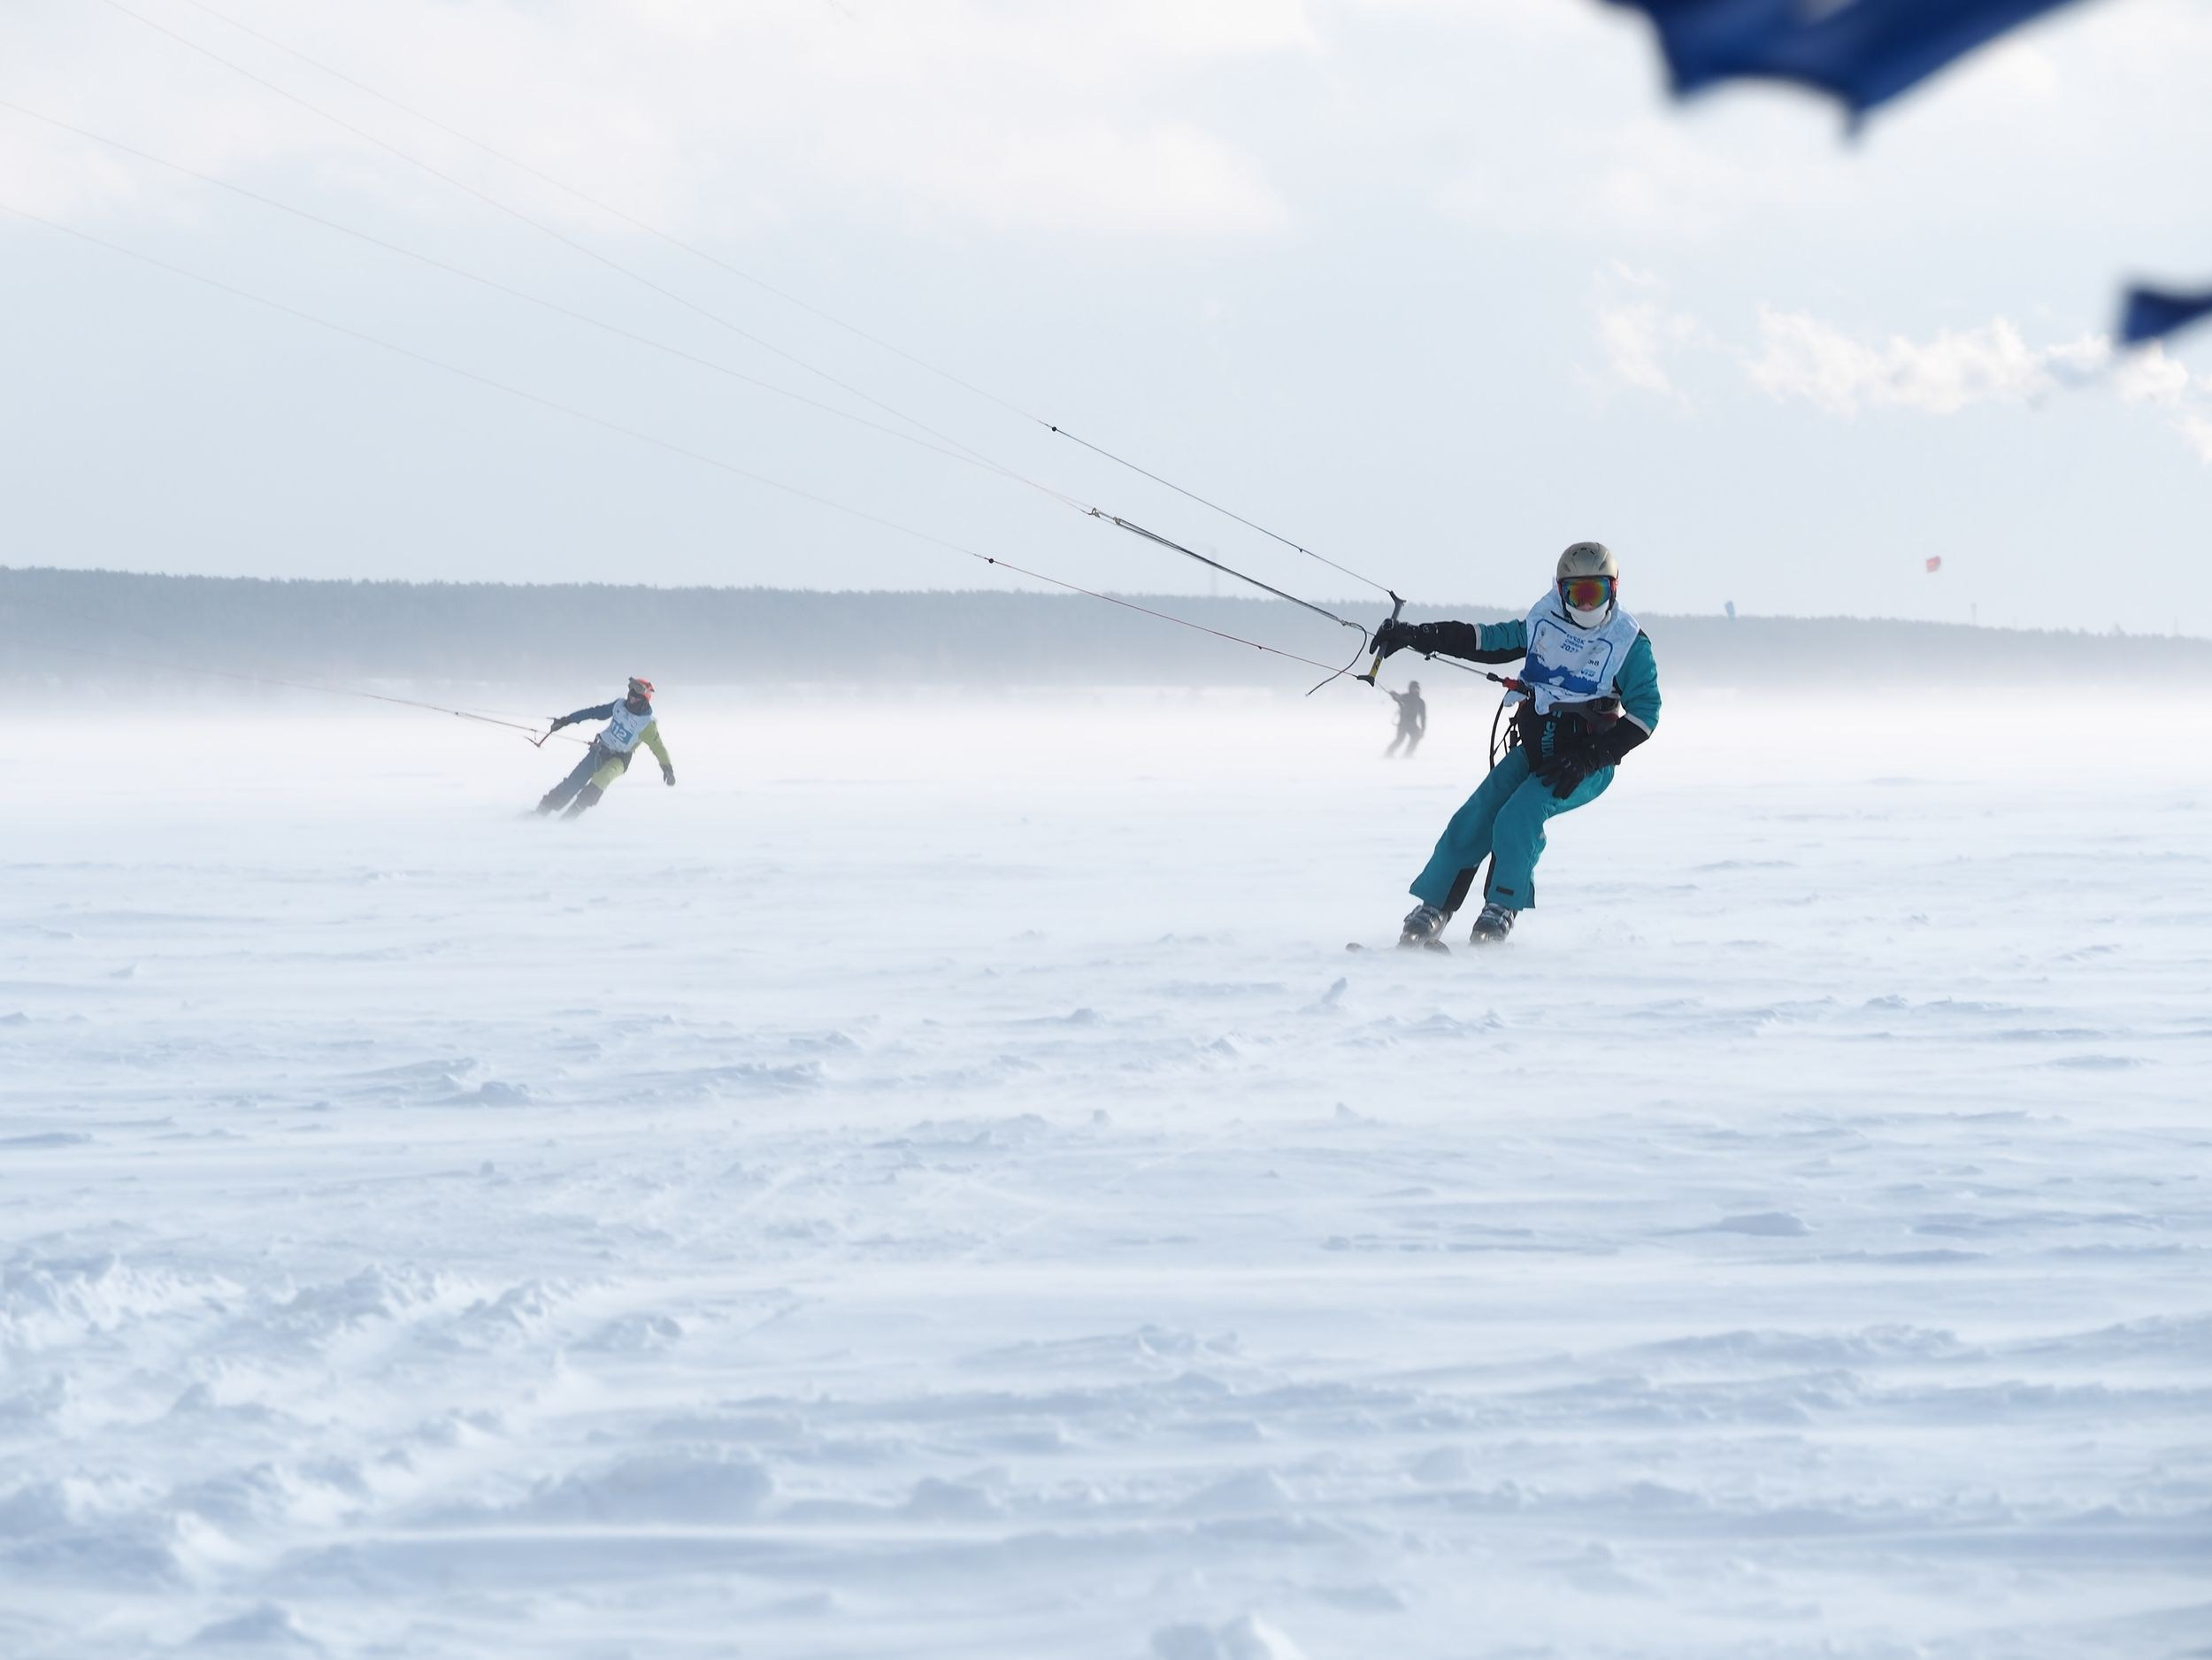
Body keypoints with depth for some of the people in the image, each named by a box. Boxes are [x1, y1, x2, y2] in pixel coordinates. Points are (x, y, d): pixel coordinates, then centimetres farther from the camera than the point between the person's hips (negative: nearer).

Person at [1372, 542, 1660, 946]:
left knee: (1519, 815, -28)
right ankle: (1430, 913, -4)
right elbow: (1489, 640, 12)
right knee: (1472, 821, -11)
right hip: (1534, 750, 5)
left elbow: (1646, 710, -8)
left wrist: (1589, 759, -18)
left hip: (1588, 764, -5)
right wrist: (1419, 636, 0)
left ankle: (1501, 912, -15)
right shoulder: (1544, 625, 5)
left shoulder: (1630, 643, -7)